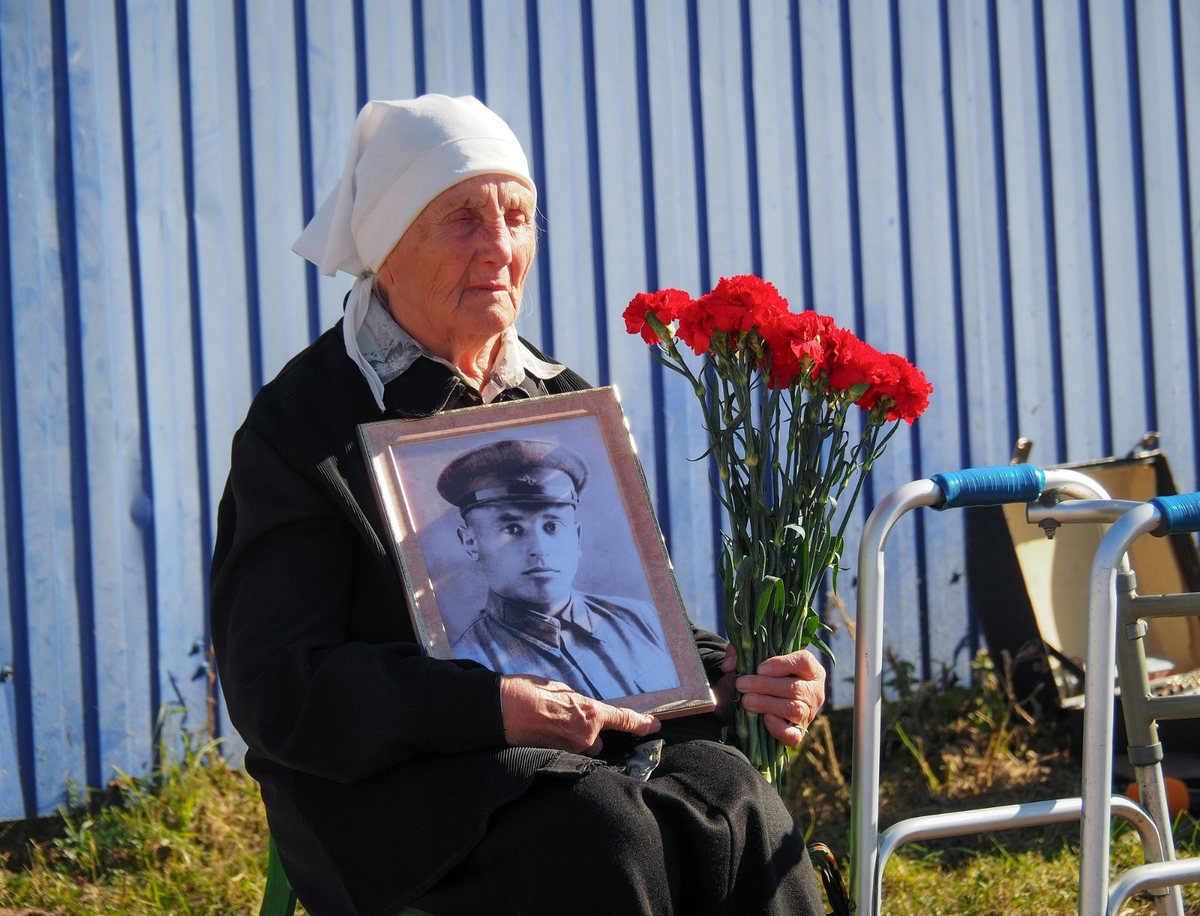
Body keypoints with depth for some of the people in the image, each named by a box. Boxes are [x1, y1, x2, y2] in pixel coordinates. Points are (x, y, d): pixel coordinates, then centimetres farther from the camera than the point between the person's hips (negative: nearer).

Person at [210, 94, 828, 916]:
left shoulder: (565, 408, 20)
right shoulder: (301, 424, -1)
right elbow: (278, 687, -11)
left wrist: (728, 676, 0)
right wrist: (488, 708, -24)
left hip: (587, 744, 5)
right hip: (386, 786, -5)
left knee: (725, 795, -28)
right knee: (597, 829, -35)